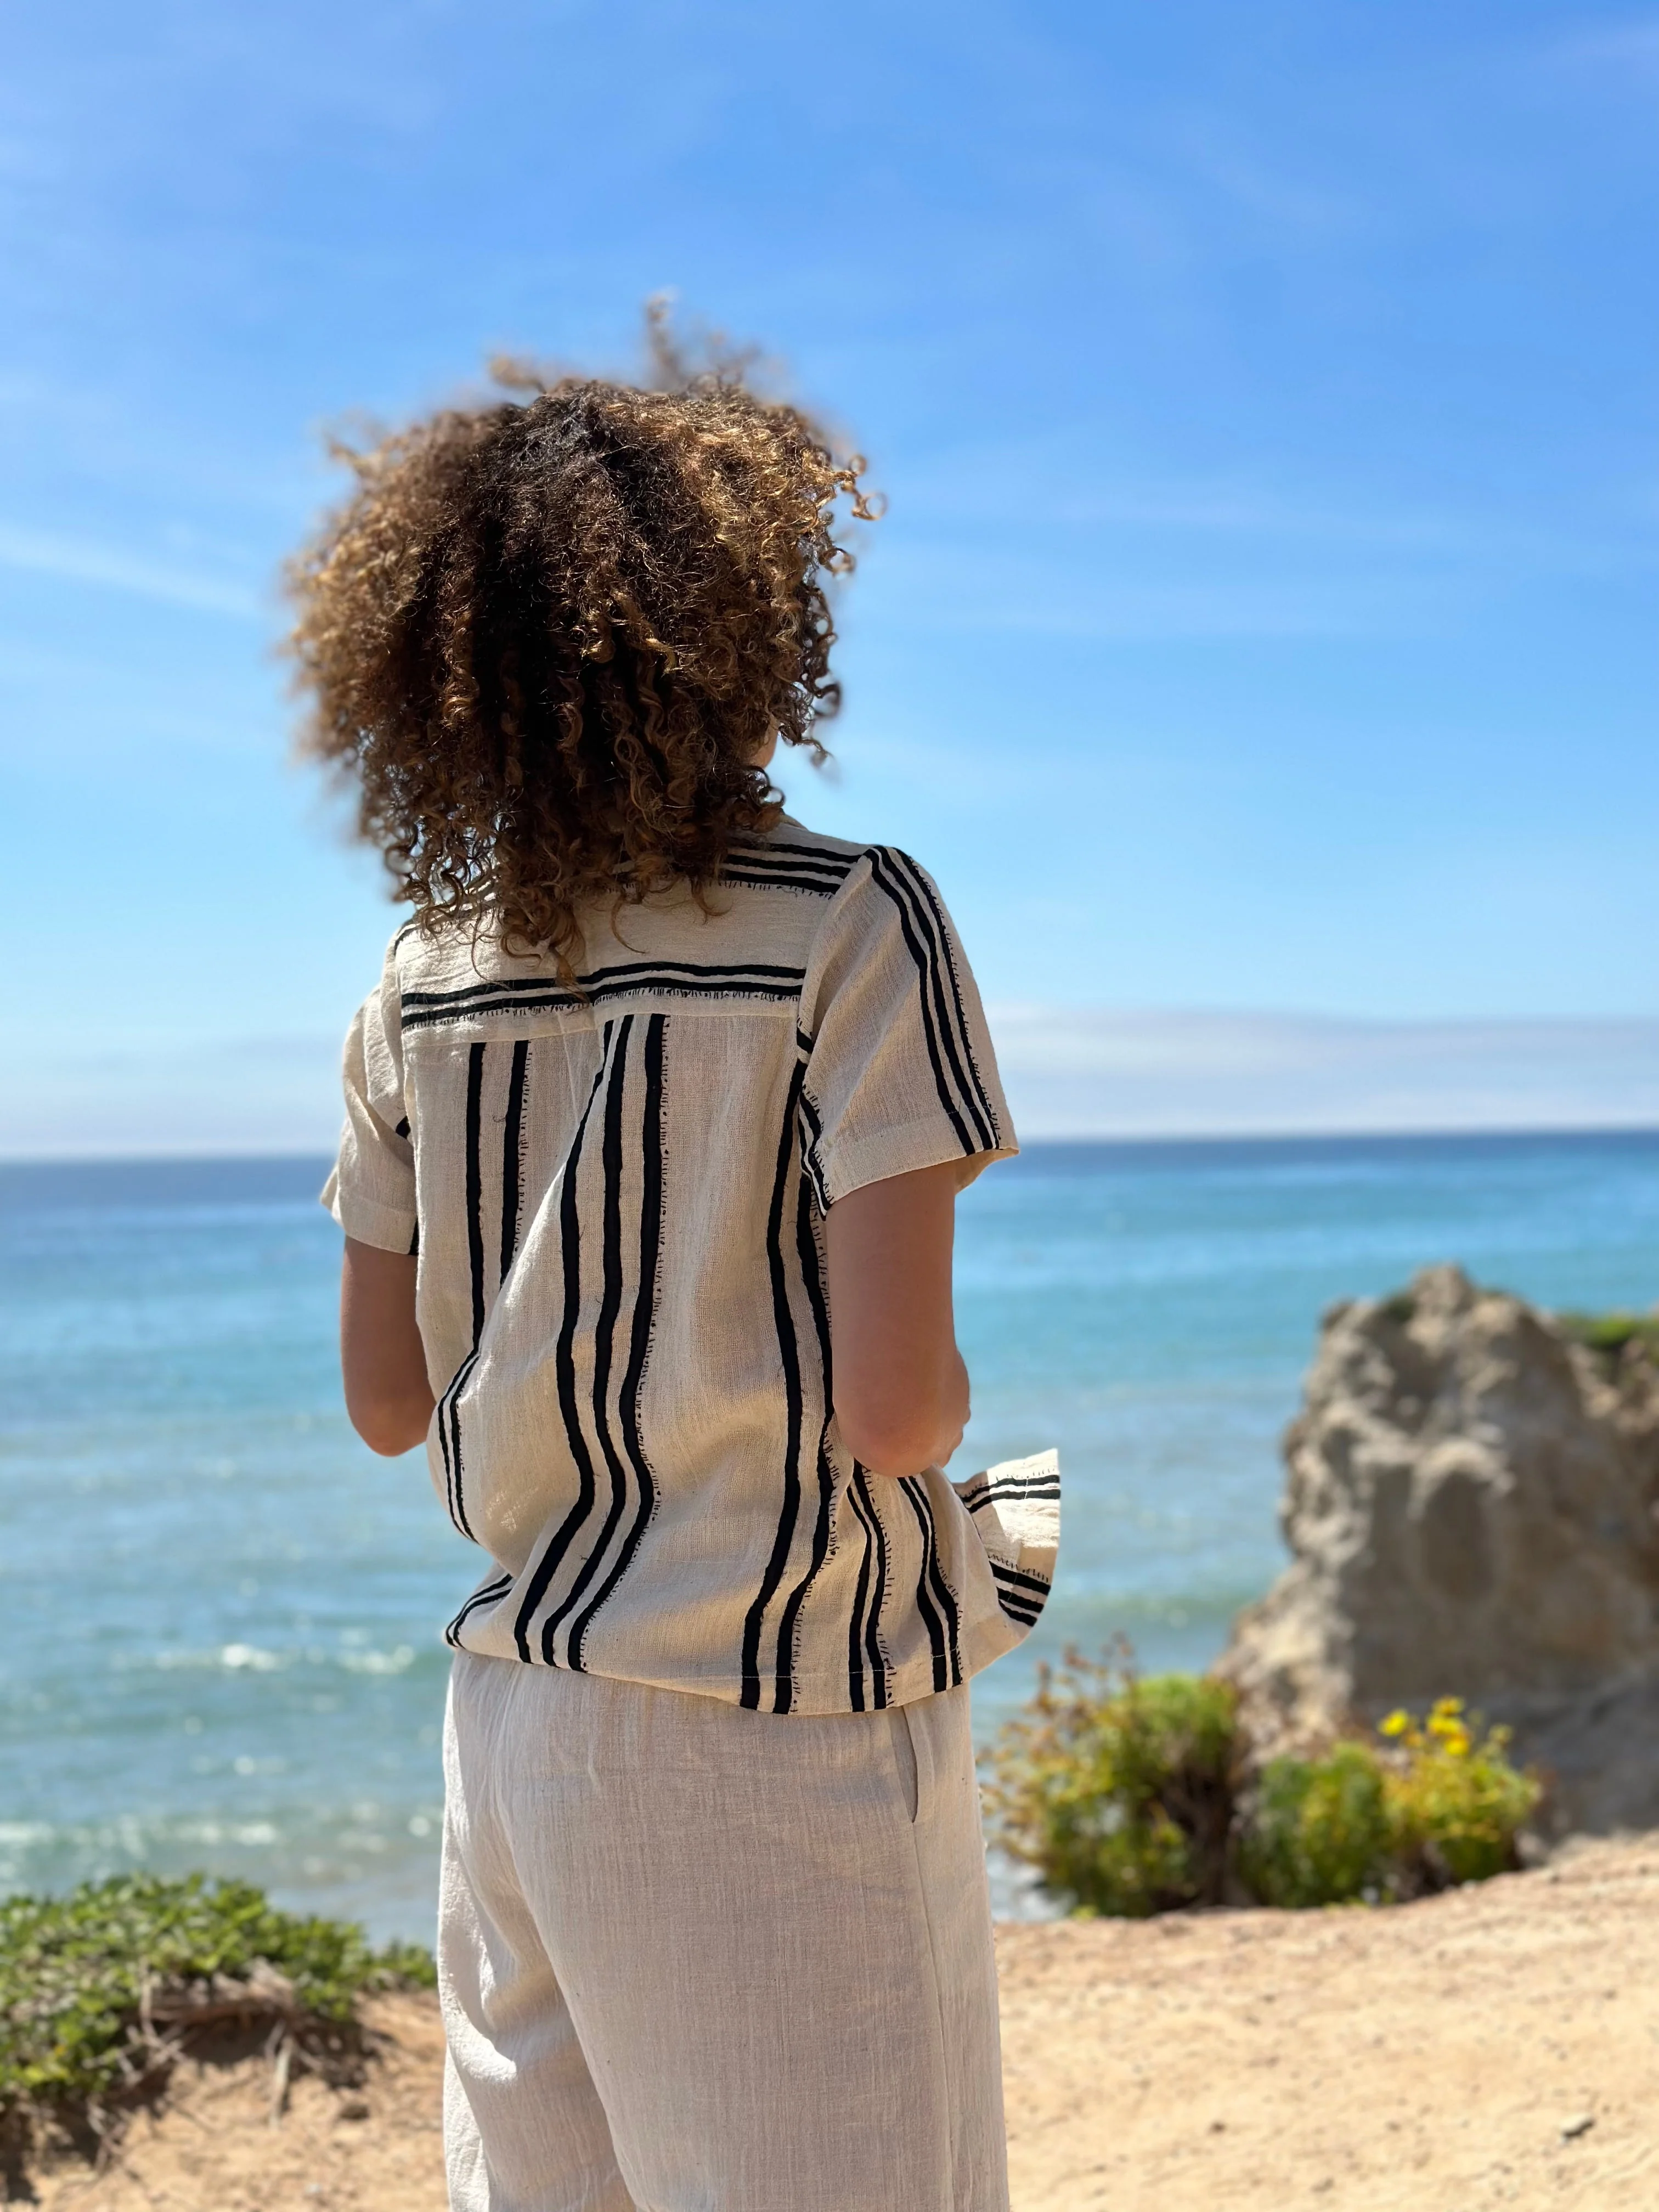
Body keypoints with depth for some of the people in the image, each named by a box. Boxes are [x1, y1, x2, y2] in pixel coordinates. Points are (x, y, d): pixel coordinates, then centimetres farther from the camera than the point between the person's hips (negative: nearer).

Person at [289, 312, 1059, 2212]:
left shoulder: (427, 975, 3)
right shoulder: (855, 926, -13)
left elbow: (386, 1395, 10)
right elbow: (895, 1402, -19)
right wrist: (947, 1398, 2)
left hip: (511, 1719, 6)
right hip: (784, 1724, -6)